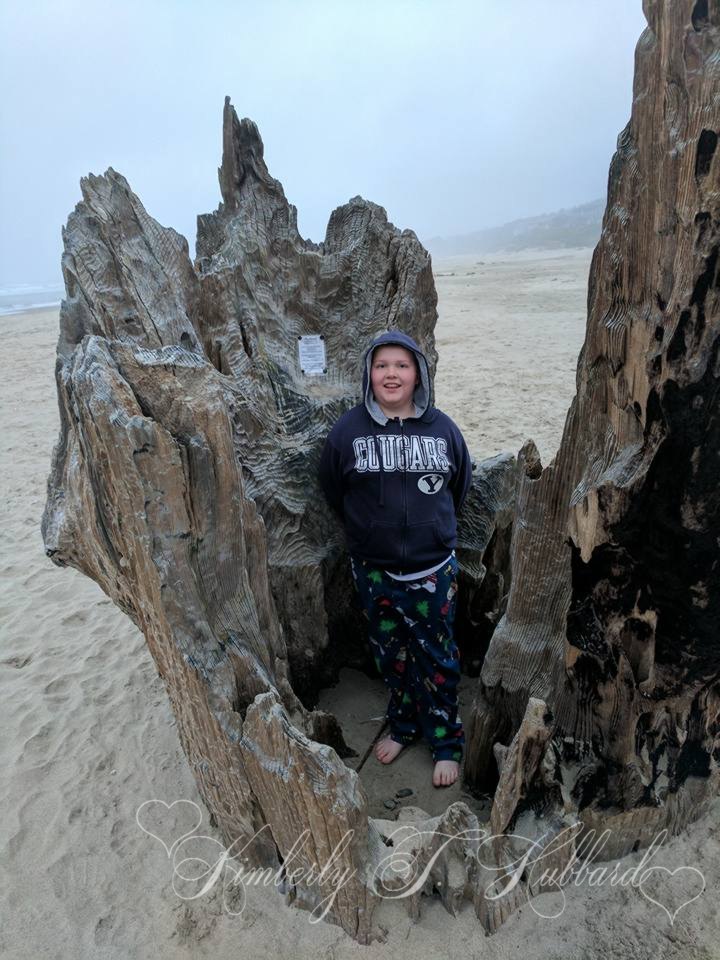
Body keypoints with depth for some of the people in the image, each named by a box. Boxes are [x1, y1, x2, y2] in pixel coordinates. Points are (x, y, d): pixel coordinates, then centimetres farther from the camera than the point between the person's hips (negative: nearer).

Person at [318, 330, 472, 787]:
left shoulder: (442, 428, -7)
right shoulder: (349, 429, -8)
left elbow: (461, 486, 9)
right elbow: (333, 491, 4)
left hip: (433, 568, -1)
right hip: (374, 568, 1)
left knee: (437, 657, 12)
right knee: (390, 652, 18)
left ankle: (446, 742, 33)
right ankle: (403, 724, 43)